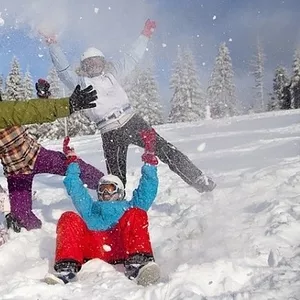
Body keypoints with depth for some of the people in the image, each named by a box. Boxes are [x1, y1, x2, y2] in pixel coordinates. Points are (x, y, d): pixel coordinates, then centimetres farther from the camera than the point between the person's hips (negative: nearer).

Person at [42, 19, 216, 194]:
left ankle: (200, 181, 2)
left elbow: (132, 59, 23)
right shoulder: (80, 83, 10)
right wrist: (53, 45, -5)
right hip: (110, 133, -2)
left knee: (165, 150, -4)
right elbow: (63, 68, 1)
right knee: (116, 177, -3)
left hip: (132, 121, 2)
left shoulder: (111, 74, 18)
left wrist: (145, 36, 24)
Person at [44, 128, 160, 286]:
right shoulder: (91, 207, 44)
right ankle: (66, 269, -42)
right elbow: (75, 189, 36)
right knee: (69, 218, -23)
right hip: (90, 247, 1)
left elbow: (147, 190, 27)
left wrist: (149, 157, 17)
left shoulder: (130, 207, 40)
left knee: (136, 214, -26)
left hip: (121, 245, -1)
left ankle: (138, 264, -48)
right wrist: (72, 162, 39)